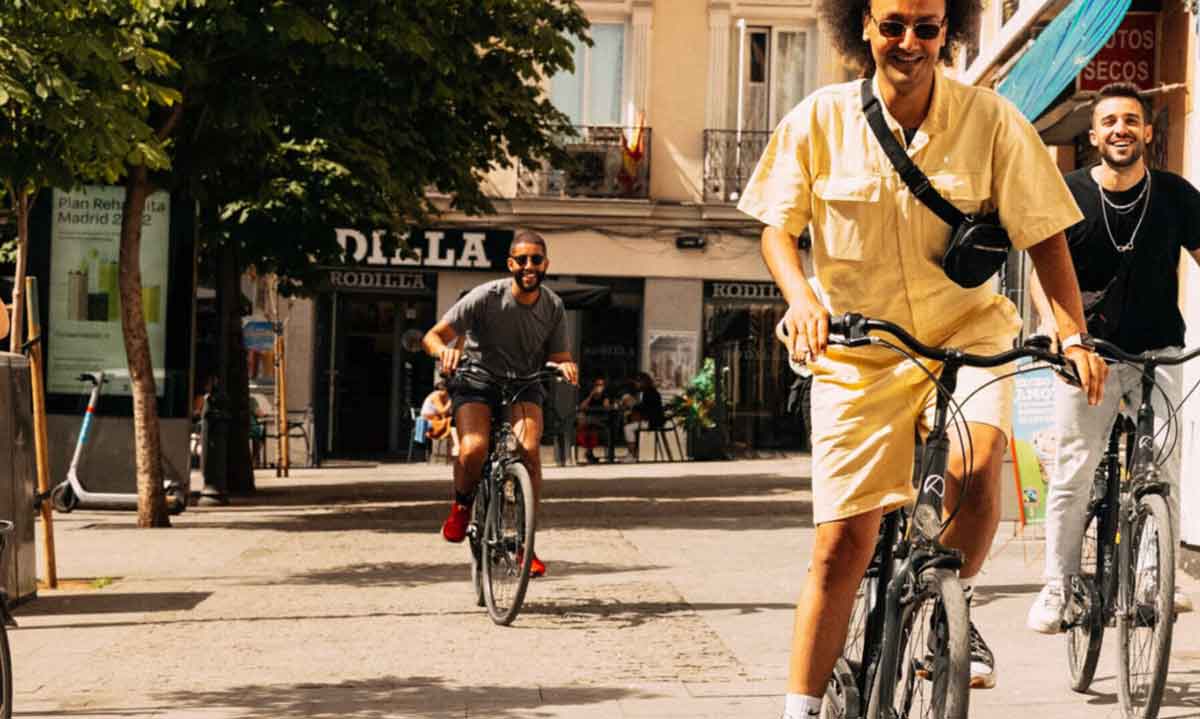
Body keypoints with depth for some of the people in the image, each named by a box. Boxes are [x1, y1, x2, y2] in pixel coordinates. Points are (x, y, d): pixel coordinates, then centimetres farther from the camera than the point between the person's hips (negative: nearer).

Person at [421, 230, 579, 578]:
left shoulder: (553, 307, -7)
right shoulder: (486, 298, -18)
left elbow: (558, 357, 1)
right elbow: (433, 336, -17)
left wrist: (565, 366, -23)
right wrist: (444, 350, -41)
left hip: (524, 386, 2)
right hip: (476, 383, -2)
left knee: (529, 450, -26)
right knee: (473, 449, -30)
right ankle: (462, 505, 4)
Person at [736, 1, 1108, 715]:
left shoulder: (990, 119, -8)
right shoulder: (820, 119, -6)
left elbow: (1044, 234, -5)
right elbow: (778, 227, 1)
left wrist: (1075, 337, -17)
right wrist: (800, 295, -19)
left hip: (966, 332, 0)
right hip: (857, 348, 1)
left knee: (976, 465, -30)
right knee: (841, 545, -3)